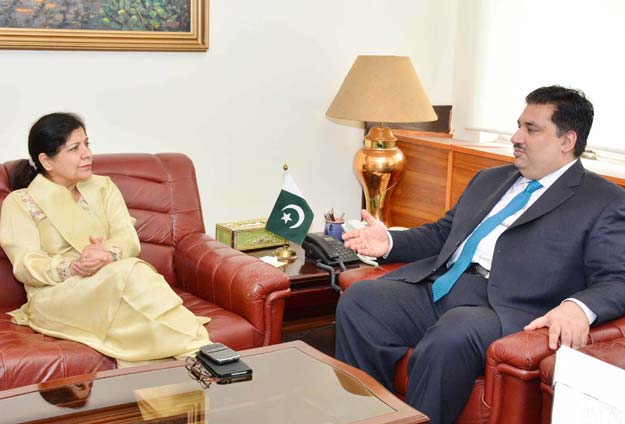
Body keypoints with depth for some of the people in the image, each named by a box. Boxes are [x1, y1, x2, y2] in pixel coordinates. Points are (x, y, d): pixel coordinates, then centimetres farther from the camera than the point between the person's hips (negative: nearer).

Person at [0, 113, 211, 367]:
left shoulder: (102, 187, 19)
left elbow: (129, 239, 5)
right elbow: (26, 264, -5)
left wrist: (109, 254, -20)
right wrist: (72, 268, -25)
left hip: (115, 285, 3)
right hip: (55, 296, -3)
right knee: (129, 272, -33)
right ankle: (198, 353, -40)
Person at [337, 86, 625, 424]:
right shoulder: (489, 179, 27)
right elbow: (441, 233, 30)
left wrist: (579, 307, -27)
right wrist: (390, 242, 12)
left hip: (505, 308, -6)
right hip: (436, 287, 7)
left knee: (451, 336, -37)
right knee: (358, 300, -16)